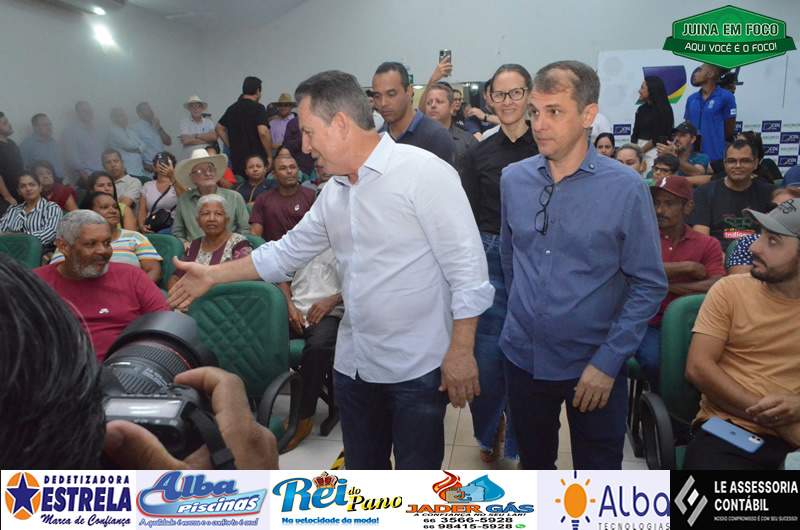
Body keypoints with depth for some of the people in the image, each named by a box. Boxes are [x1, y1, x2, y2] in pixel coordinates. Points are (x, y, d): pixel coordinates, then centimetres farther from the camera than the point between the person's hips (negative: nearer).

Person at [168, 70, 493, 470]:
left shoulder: (423, 172, -15)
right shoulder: (334, 191, 9)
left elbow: (467, 267, -16)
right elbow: (289, 251, 18)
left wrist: (460, 351, -17)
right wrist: (214, 275, 19)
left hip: (417, 367, -7)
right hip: (353, 363, 7)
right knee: (361, 469, 20)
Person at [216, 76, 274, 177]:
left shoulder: (232, 109, 12)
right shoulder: (258, 108, -9)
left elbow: (219, 128, 19)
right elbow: (263, 132, -20)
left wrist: (231, 146, 18)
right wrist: (269, 156, -11)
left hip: (236, 158, 7)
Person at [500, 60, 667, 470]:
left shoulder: (625, 188, -14)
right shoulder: (513, 179, -2)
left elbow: (649, 285, -10)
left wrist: (608, 362, -13)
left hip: (594, 366, -3)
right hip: (523, 357, 3)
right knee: (533, 463, 22)